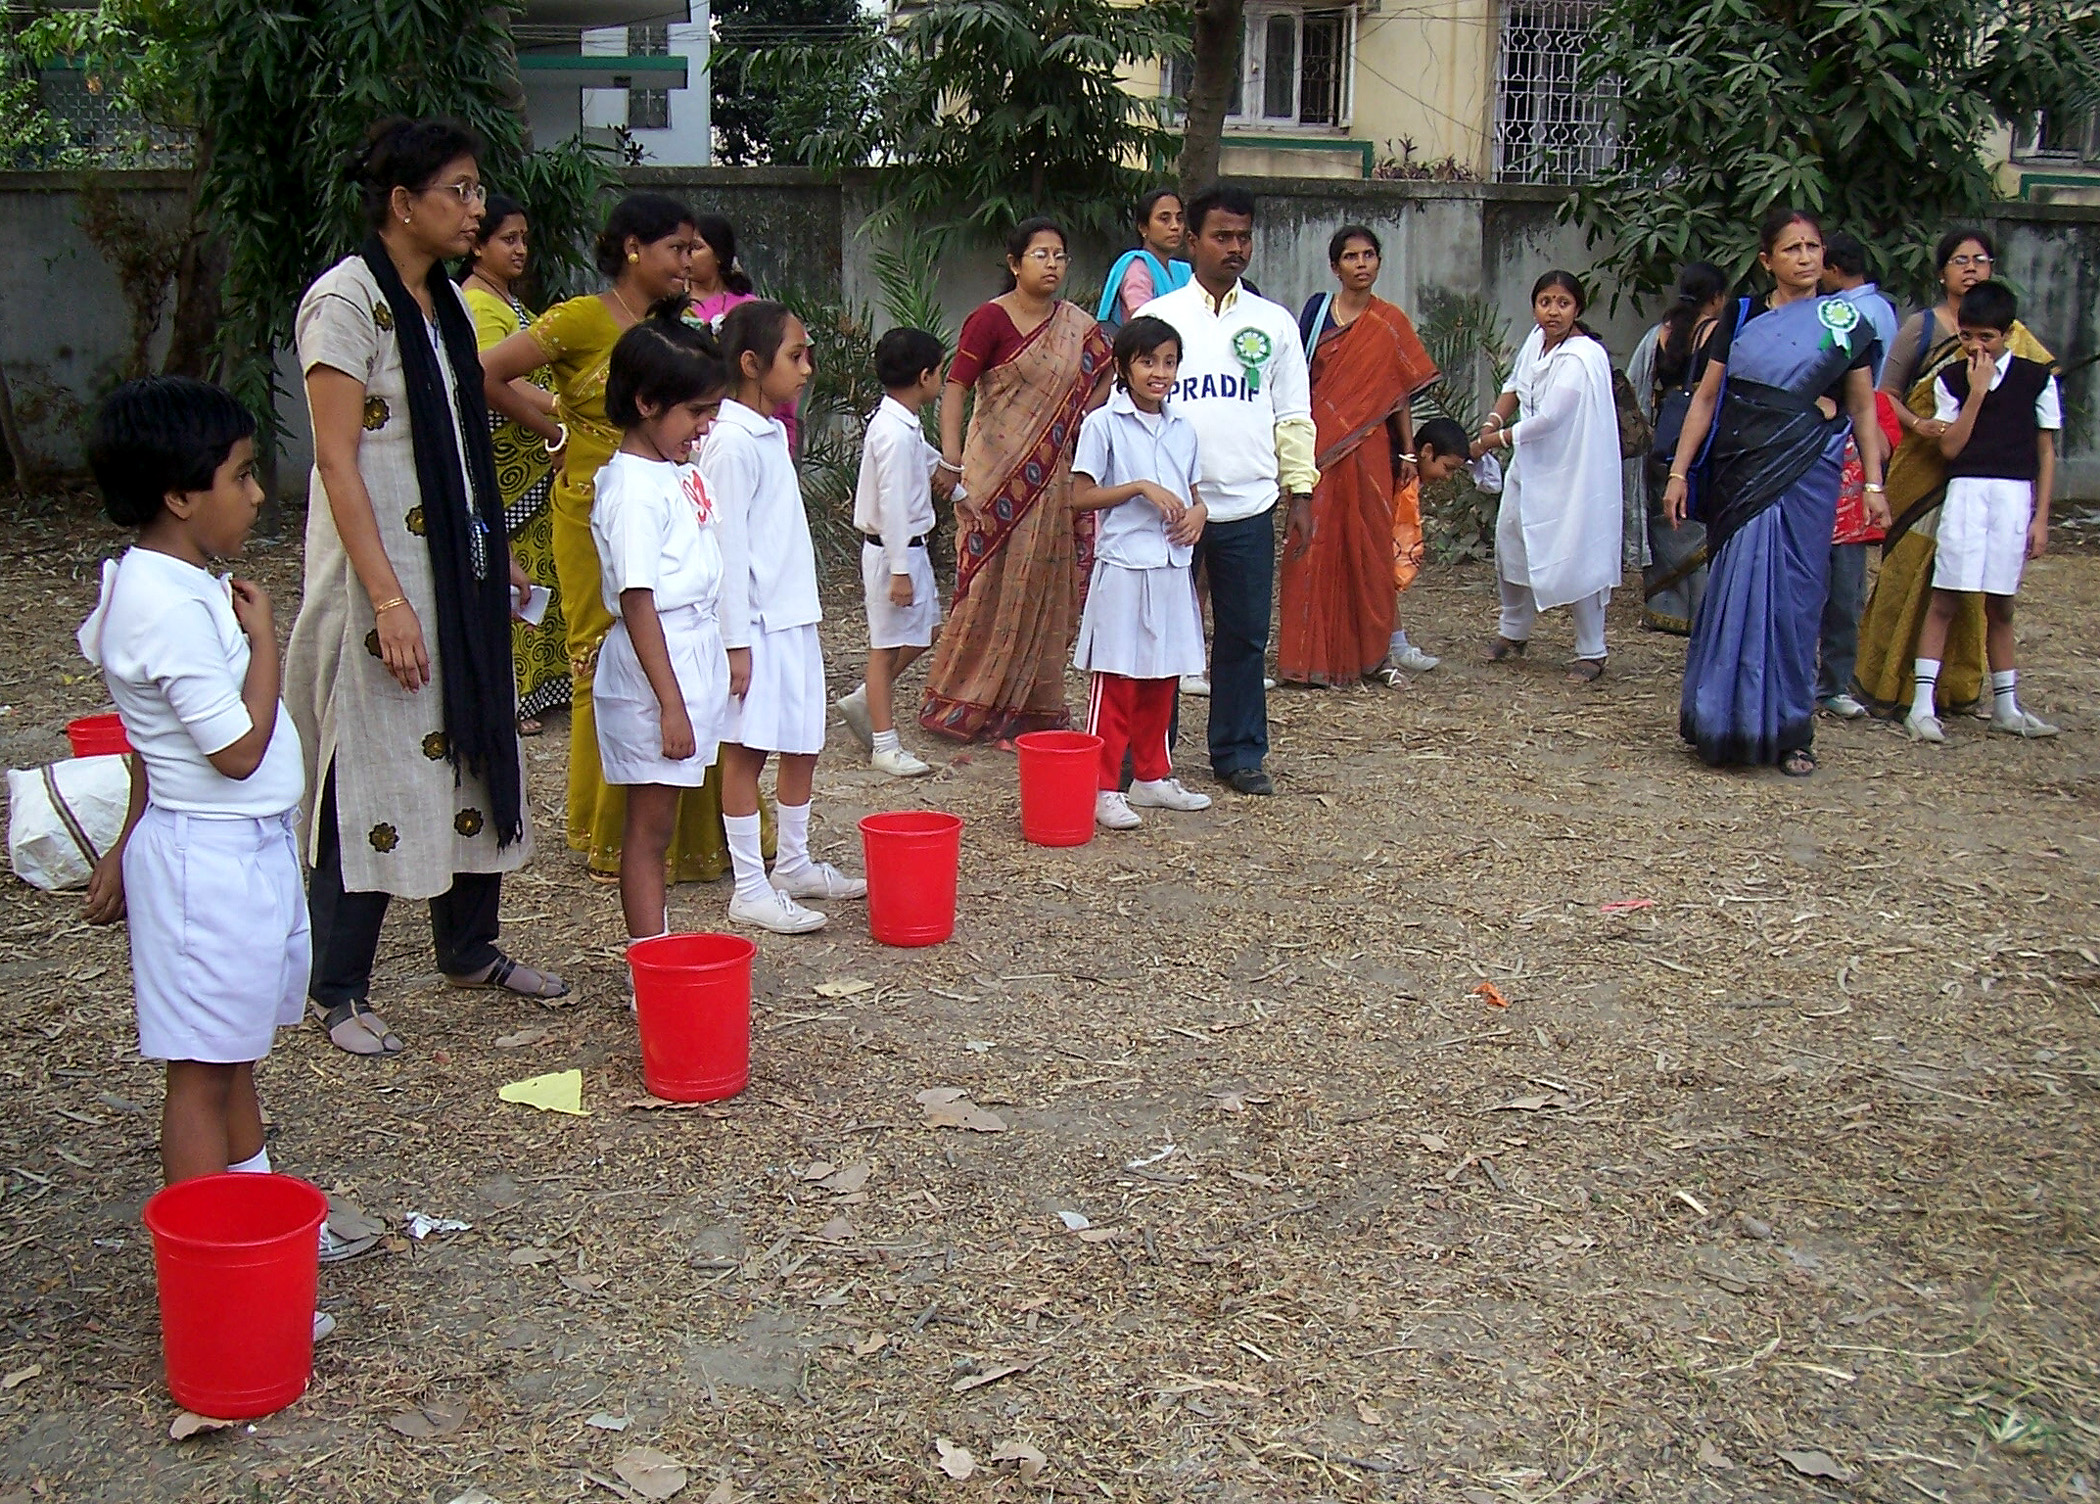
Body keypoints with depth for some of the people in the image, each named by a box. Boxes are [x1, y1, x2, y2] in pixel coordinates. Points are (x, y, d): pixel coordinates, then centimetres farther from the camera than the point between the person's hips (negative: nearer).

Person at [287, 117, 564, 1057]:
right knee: (370, 774, -2)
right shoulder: (345, 300, -13)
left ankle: (470, 950, 29)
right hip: (382, 572, -8)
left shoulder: (440, 301, 12)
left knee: (477, 751, 14)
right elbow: (337, 461, -17)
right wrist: (389, 601, -22)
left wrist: (497, 558, 19)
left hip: (461, 572, 8)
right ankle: (338, 993, 9)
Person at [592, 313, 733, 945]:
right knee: (649, 826, -2)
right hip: (654, 668, -9)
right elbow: (638, 602, -20)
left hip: (693, 650, 9)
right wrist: (670, 702, -20)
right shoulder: (634, 489, -17)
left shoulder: (678, 471, 11)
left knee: (658, 823, 15)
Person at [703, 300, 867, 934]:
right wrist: (736, 640, -18)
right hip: (757, 625, -9)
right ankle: (751, 889, 5)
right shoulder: (731, 442, -16)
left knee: (803, 743, 15)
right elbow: (727, 547, -18)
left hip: (794, 618, 9)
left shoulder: (772, 433, 13)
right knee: (746, 750, -1)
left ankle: (794, 864, 29)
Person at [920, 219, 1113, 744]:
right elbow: (954, 390, -12)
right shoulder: (990, 320, -8)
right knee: (992, 587, -3)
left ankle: (1032, 708, 19)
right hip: (998, 474, -5)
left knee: (1046, 589, 8)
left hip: (1053, 480, 6)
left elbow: (1100, 383, 17)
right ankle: (963, 704, 9)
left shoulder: (1078, 326, 9)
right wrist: (951, 464, -20)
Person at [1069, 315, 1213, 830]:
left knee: (1161, 681, 14)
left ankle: (1152, 777, 26)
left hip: (1173, 569, 6)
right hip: (1123, 568, -6)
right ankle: (1104, 789, 3)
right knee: (1115, 684, -3)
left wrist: (1197, 512, -3)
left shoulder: (1183, 430, 11)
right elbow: (1082, 497, -8)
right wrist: (1141, 487, -17)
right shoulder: (1104, 424, -6)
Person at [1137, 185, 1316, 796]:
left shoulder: (1275, 323, 10)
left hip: (1249, 506, 2)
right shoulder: (1156, 319, 4)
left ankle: (1239, 753, 19)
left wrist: (1300, 494, 5)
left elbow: (1294, 417, 11)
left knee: (1245, 635, 7)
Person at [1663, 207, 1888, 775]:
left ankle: (1789, 729, 8)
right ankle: (1723, 720, 11)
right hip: (1740, 472, 1)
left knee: (1792, 597, 0)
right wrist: (1679, 471, 2)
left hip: (1805, 472, -1)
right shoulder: (1742, 318, 7)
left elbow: (1863, 408, 9)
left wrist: (1873, 482, 3)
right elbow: (1706, 397, 8)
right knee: (1734, 593, 2)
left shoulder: (1844, 321, 6)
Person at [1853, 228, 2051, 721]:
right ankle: (1890, 684, 4)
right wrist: (1917, 424, -17)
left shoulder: (2012, 335, 10)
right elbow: (1887, 394, 1)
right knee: (1910, 568, -4)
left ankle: (1961, 685, 11)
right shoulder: (1921, 326, 3)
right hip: (1923, 470, -2)